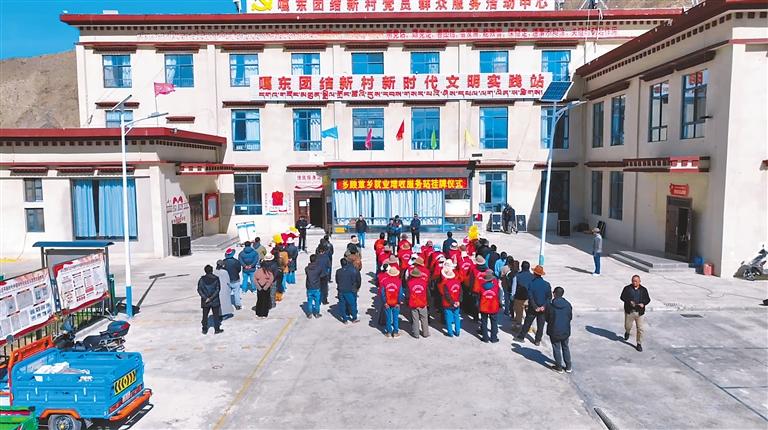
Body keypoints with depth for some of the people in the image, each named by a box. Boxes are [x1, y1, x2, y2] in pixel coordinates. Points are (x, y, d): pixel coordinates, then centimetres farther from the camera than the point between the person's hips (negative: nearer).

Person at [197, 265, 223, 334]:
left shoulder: (202, 279, -3)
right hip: (215, 301, -2)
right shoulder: (216, 279, -8)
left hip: (205, 301, 2)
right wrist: (211, 298, -12)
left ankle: (204, 329, 16)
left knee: (205, 315, 12)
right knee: (216, 315, 8)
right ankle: (217, 329, 11)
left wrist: (205, 298, -10)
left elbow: (199, 290, -7)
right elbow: (217, 290, -12)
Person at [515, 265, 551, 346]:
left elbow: (530, 297, -15)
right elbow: (549, 297, -5)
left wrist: (535, 307, -10)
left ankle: (521, 337, 22)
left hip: (532, 308, -2)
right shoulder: (547, 284, -5)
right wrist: (544, 306, -8)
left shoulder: (532, 283, -14)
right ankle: (537, 341, 16)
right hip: (543, 309, 2)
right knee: (540, 325, 11)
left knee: (527, 323, 12)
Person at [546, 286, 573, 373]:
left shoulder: (551, 306, -17)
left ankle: (559, 367, 16)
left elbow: (547, 319, -8)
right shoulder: (568, 305, -6)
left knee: (556, 348, 9)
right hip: (565, 331, 4)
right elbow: (570, 317, 3)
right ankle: (568, 367, 26)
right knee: (565, 347, 19)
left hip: (554, 331, -4)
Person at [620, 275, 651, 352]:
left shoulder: (643, 290, 5)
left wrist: (643, 304, -13)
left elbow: (648, 299, 8)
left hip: (639, 312, 1)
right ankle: (627, 332, 47)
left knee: (641, 329, -1)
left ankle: (639, 344, 13)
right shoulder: (627, 288, -1)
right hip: (629, 311, -1)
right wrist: (629, 302, -20)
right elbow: (622, 297, -3)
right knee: (627, 326, 10)